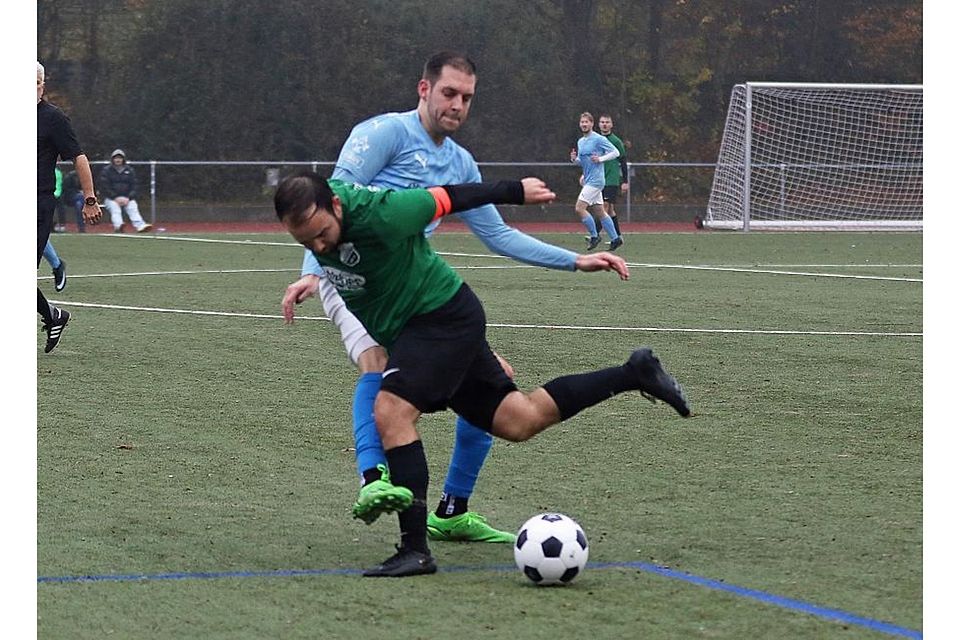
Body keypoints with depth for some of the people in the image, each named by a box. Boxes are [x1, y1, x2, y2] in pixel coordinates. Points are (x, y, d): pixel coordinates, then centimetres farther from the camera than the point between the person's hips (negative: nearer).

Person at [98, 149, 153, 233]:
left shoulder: (130, 170, 13)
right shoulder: (106, 170, 4)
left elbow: (134, 187, 8)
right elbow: (104, 188, -4)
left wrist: (128, 198, -10)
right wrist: (116, 198, -16)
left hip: (127, 198, 2)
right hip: (110, 198, -2)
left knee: (133, 207, -26)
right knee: (114, 207, -32)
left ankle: (140, 225, -47)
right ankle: (118, 226, -57)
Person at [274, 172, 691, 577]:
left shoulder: (378, 216, -32)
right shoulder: (313, 214, -11)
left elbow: (447, 198, -17)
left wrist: (517, 192, -1)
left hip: (443, 315, -8)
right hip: (409, 328, 8)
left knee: (391, 410, -24)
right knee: (518, 422, 13)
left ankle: (415, 550, -22)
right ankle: (633, 375, 26)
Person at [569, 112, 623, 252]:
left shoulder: (599, 139, -10)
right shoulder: (580, 142, 15)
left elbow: (615, 152, -9)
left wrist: (600, 159, -18)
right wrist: (574, 159, 3)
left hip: (595, 181, -9)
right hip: (588, 181, 9)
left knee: (580, 208, -14)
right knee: (599, 211, 11)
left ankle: (594, 236, -3)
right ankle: (615, 238, 17)